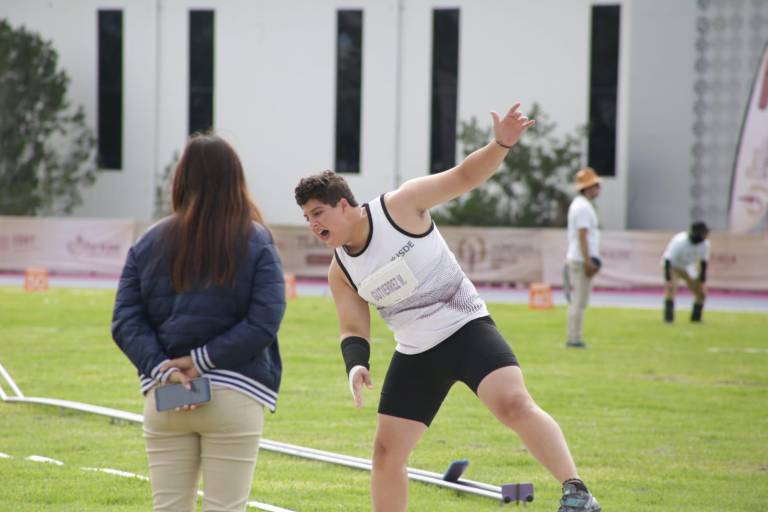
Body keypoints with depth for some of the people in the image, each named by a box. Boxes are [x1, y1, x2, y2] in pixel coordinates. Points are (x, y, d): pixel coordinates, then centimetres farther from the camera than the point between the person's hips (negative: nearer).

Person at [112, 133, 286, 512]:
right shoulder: (256, 244, 0)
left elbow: (126, 321, -1)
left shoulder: (148, 244, 7)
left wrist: (162, 368, -10)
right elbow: (264, 323, -12)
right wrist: (203, 361, -11)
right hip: (233, 397, -3)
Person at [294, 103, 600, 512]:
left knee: (514, 404, -29)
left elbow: (464, 177, -12)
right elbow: (353, 332, 7)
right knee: (386, 451, 5)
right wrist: (356, 365, -15)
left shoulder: (399, 206, -12)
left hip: (465, 328, -6)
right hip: (415, 354, 6)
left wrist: (501, 144, -30)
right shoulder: (339, 271, 1)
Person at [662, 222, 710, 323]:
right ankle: (668, 317, -29)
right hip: (673, 266, -6)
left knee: (702, 293, 2)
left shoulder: (705, 244, -17)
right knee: (671, 288, -30)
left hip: (688, 268, 6)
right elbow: (668, 260, -32)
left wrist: (702, 282, -7)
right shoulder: (680, 241, -33)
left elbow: (703, 263, -5)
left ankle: (696, 318, 21)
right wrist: (668, 280, -38)